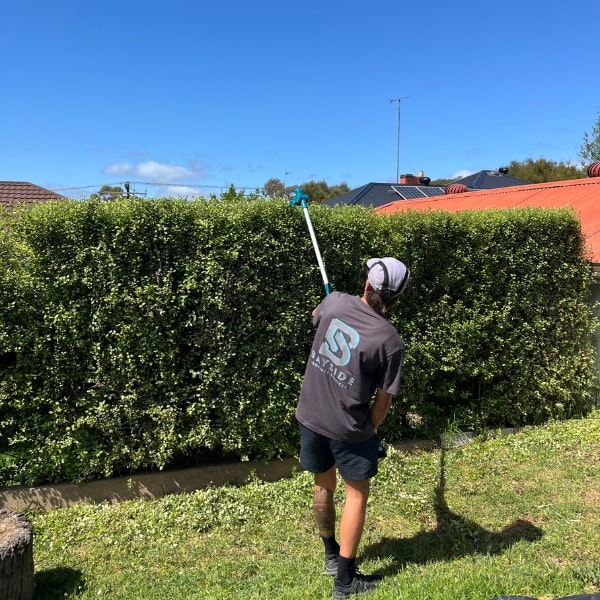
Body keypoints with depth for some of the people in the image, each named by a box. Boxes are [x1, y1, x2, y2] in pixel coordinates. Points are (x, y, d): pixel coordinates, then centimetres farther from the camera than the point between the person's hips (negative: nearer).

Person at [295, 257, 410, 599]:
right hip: (349, 428, -5)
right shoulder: (390, 341, -17)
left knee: (324, 485, 22)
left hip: (310, 416, 5)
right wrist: (370, 430, 9)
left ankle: (332, 554, 44)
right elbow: (383, 400, -9)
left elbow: (316, 316, 18)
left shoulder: (335, 303, -8)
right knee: (356, 494, 14)